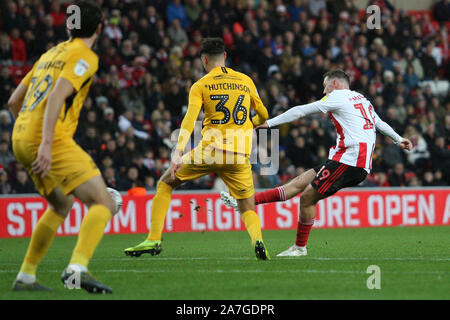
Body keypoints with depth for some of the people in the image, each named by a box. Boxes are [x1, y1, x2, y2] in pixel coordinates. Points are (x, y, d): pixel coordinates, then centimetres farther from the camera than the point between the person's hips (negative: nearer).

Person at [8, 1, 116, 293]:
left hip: (21, 138, 9)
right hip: (48, 139, -9)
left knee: (62, 205, 26)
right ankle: (77, 268, -31)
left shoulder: (51, 54, 22)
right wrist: (46, 144, -26)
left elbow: (14, 101, 25)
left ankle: (25, 277, 25)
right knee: (104, 203, -11)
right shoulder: (84, 56, -3)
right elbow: (57, 96, -19)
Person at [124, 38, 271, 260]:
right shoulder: (246, 81, 13)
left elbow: (190, 119, -12)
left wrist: (178, 151, -21)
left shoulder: (200, 85, 4)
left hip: (210, 150, -2)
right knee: (248, 209, 12)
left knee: (165, 183, 18)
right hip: (240, 156, 2)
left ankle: (154, 239, 10)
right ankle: (257, 239, -21)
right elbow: (263, 116, 22)